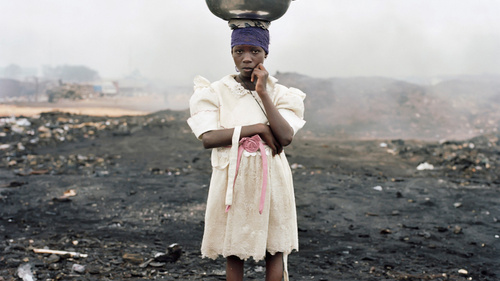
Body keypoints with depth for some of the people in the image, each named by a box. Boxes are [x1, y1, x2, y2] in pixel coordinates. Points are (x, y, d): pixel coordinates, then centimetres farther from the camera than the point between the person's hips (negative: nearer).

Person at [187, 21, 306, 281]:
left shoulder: (280, 94, 1)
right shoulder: (216, 92, -2)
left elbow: (285, 137, -16)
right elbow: (208, 138, -16)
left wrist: (263, 93, -16)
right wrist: (257, 128, -19)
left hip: (271, 179, 1)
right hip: (232, 180, -1)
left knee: (274, 249, 8)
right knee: (233, 251, 10)